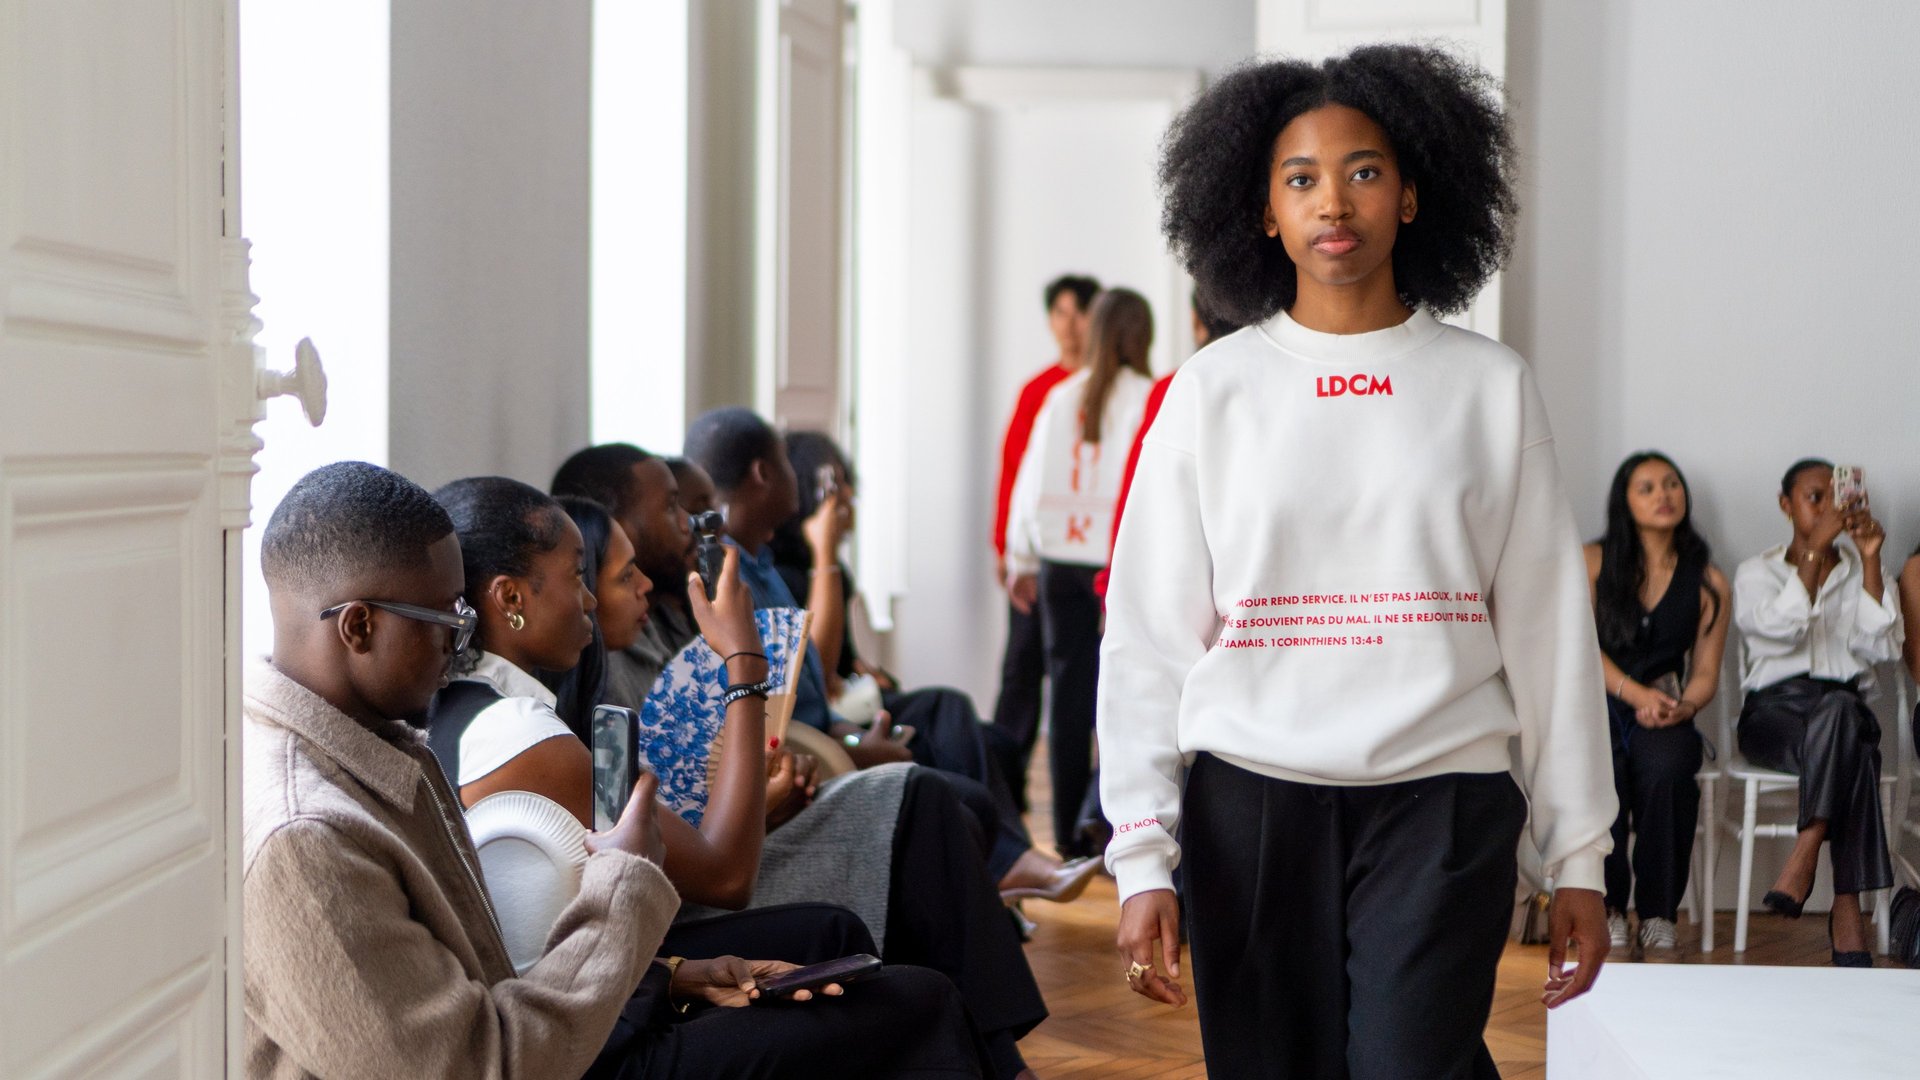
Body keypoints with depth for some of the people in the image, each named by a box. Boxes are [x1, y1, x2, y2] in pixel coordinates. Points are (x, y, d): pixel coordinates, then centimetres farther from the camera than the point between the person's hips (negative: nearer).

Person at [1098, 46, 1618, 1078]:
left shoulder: (1489, 387, 5)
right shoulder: (1210, 392, 4)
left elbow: (1549, 634, 6)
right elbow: (1147, 639, 3)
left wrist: (1578, 857, 4)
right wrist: (1141, 860, -4)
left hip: (1441, 801, -1)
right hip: (1250, 805, 1)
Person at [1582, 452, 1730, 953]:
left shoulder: (1709, 583, 12)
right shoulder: (1593, 562, 7)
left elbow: (1705, 672, 8)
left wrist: (1683, 706, -15)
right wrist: (1636, 692, -17)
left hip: (1666, 711, 1)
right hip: (1596, 701, -1)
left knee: (1666, 769, -34)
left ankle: (1658, 912, -20)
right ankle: (1607, 907, -16)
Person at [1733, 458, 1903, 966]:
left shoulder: (1864, 575, 18)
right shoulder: (1757, 573, 13)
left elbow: (1882, 648, -1)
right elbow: (1782, 629, -10)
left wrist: (1869, 561, -5)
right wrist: (1816, 548, -14)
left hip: (1845, 710, 2)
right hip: (1772, 711, -2)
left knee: (1837, 709, -38)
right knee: (1854, 754, -36)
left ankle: (1803, 860, -43)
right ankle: (1846, 909, -41)